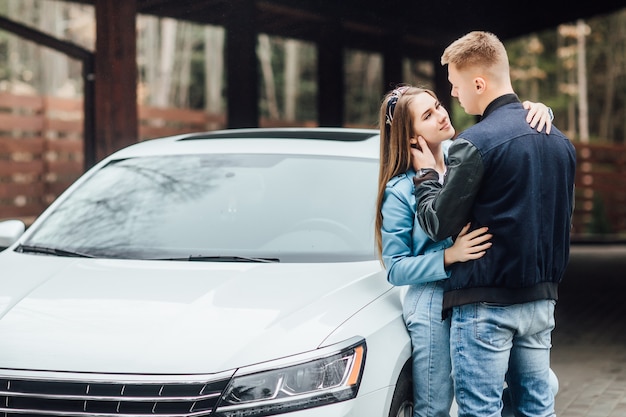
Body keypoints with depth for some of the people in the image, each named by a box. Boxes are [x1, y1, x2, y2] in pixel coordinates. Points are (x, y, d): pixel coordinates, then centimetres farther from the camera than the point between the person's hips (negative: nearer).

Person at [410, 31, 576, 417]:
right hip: (542, 299, 7)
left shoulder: (475, 143, -15)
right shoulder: (560, 141, 10)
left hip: (486, 304, -7)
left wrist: (426, 175, 5)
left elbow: (438, 224, -10)